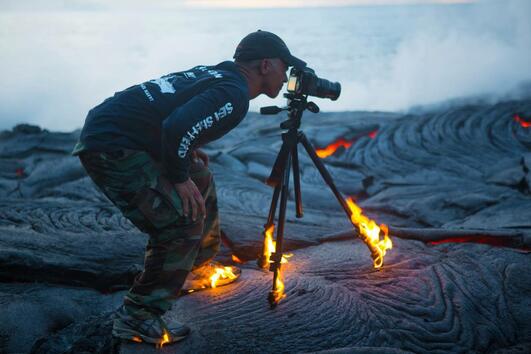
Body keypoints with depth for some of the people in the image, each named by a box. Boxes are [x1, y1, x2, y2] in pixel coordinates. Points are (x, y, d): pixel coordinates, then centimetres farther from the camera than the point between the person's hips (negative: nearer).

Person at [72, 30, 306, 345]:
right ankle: (137, 318, -1)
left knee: (201, 181, 22)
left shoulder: (215, 73, 13)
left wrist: (188, 152, 14)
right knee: (182, 222, -10)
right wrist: (179, 177, -14)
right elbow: (176, 128, -29)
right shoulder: (234, 94, -16)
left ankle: (201, 264, 39)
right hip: (111, 147, -10)